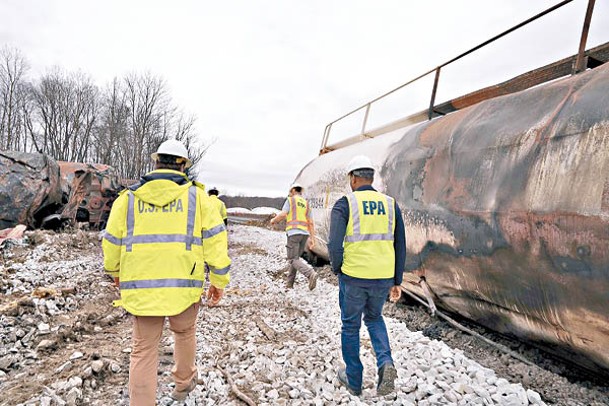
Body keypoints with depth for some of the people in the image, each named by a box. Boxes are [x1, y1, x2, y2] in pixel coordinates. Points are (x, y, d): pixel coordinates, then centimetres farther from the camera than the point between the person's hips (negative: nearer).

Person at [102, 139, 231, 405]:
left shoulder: (128, 198, 4)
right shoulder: (196, 195, 0)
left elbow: (111, 243, 8)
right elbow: (215, 239, -4)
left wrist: (116, 273, 28)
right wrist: (219, 281, 5)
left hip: (141, 290, 0)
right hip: (184, 286, 0)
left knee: (143, 351, 13)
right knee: (184, 334, 26)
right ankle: (183, 382, 47)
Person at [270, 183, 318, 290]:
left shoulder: (290, 200, 3)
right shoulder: (306, 204, 20)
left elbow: (282, 215, -10)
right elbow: (310, 223, 13)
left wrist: (273, 220, 11)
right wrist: (312, 239, 11)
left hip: (294, 233, -6)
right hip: (304, 234, 6)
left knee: (293, 260, -6)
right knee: (296, 257, 18)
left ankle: (311, 274, -29)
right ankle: (290, 283, 18)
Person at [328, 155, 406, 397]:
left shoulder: (344, 204, -7)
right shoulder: (391, 204, 5)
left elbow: (335, 245, -16)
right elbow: (400, 247, 5)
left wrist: (337, 269, 4)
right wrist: (396, 282, 12)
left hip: (353, 277, -3)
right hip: (383, 278, 4)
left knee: (350, 326, 17)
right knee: (374, 318, 27)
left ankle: (353, 380, 29)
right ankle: (385, 363, 5)